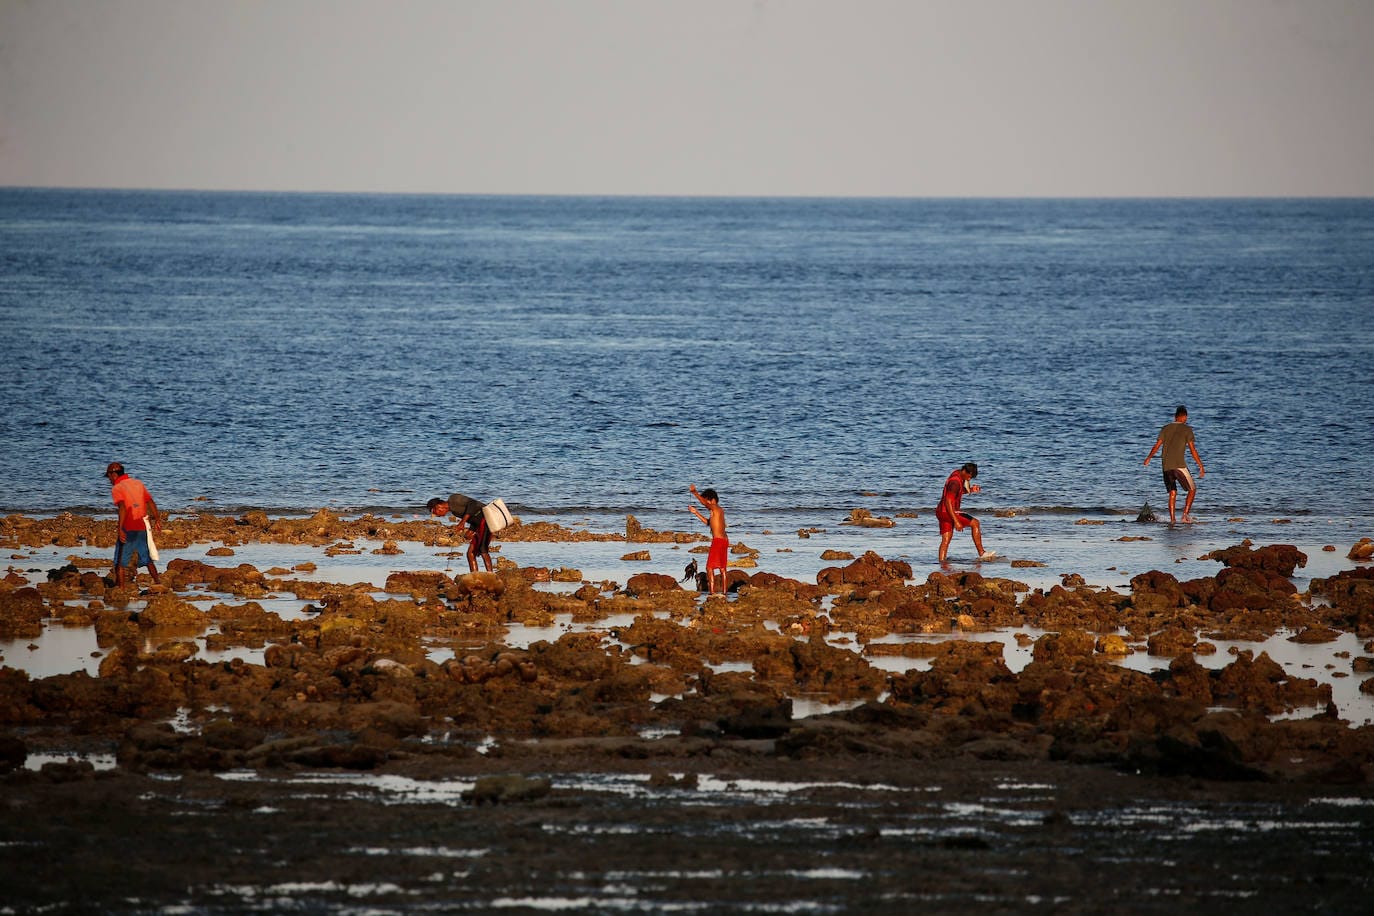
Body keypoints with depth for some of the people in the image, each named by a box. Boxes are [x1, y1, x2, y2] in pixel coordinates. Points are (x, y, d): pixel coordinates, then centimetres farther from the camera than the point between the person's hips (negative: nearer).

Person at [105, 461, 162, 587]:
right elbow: (151, 502, 10)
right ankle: (157, 581, 15)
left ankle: (119, 586, -1)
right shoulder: (138, 483, 11)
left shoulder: (116, 489, -7)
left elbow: (122, 508, -22)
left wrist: (120, 529, -27)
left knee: (120, 561, 3)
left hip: (127, 529, -6)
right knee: (146, 558, 18)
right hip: (142, 527, 6)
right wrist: (157, 520, 17)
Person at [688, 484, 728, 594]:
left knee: (710, 567, -8)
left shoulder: (715, 508, -9)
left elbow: (704, 503, -28)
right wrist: (696, 513, 27)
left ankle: (712, 592, -15)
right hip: (724, 541, 9)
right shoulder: (720, 511, 18)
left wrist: (695, 492, -26)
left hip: (718, 540, -9)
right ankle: (723, 591, 15)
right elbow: (708, 522, 30)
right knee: (722, 568, 13)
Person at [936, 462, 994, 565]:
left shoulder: (958, 473, 9)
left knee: (946, 540, 9)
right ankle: (981, 553, -5)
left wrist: (970, 490, 7)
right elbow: (948, 502, -27)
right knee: (975, 523, -8)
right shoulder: (955, 482, -22)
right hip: (947, 512, -10)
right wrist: (956, 521, -28)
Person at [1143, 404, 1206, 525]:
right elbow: (1192, 449, -5)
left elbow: (1157, 446, 10)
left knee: (1172, 493, 10)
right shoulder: (1186, 429, -1)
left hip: (1166, 466, 4)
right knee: (1192, 489, 6)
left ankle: (1172, 519, 2)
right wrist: (1201, 466, -1)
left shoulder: (1166, 428, 11)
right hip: (1179, 465, -4)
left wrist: (1148, 458, 26)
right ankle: (1186, 515, -7)